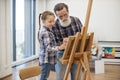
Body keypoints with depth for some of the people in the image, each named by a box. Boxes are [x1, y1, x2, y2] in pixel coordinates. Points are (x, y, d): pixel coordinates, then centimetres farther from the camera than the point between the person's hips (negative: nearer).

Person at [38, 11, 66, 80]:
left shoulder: (48, 30, 10)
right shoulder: (44, 32, -21)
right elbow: (48, 48, -29)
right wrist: (59, 48, -42)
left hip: (50, 58, 9)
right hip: (46, 59, -9)